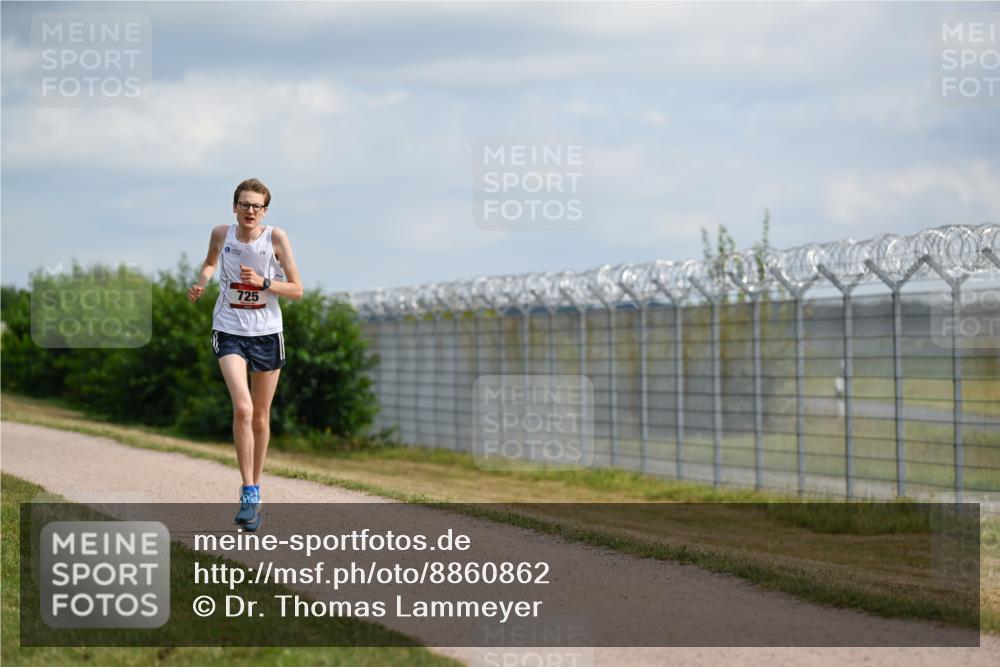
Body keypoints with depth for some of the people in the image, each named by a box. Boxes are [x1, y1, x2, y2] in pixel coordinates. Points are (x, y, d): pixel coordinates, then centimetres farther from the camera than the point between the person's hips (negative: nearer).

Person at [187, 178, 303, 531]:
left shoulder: (276, 237, -9)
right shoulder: (221, 234, -3)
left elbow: (297, 290, -6)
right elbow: (210, 262, 20)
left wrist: (263, 282, -21)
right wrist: (201, 283, 0)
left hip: (266, 333, 1)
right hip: (229, 332, -1)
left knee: (260, 417, 11)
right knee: (242, 408, -20)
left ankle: (256, 488, 28)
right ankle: (249, 493, -17)